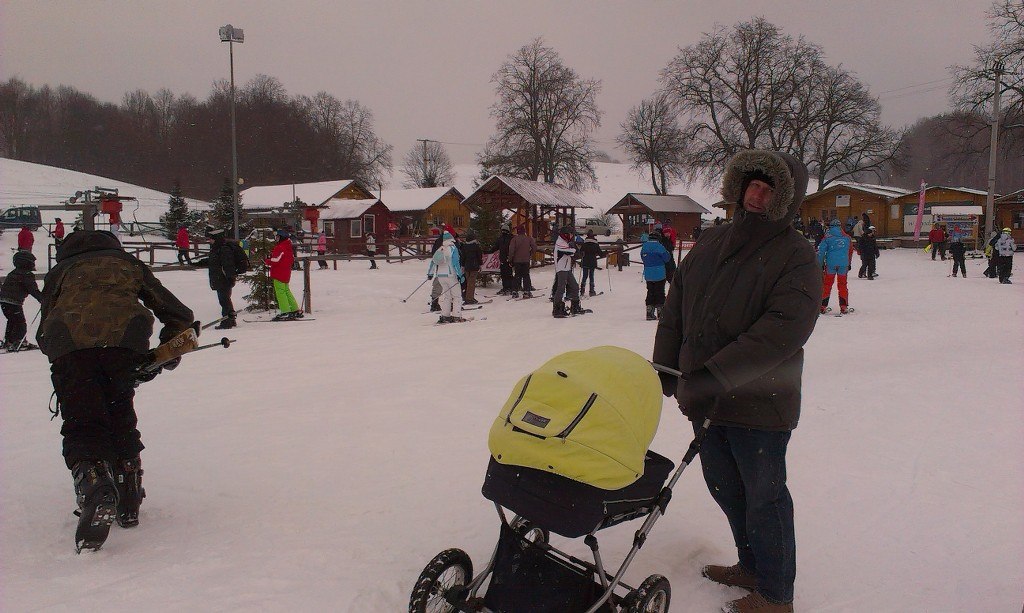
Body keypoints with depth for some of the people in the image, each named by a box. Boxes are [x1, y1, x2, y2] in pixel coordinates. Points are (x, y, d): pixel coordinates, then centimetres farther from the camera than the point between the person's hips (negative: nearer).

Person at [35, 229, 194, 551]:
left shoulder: (60, 271, 34)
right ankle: (128, 503, 18)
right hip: (123, 339, 1)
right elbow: (179, 315, 29)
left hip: (68, 343, -1)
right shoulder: (130, 264, 35)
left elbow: (44, 334, 26)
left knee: (82, 426, 3)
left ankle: (94, 486, -24)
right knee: (120, 417, 18)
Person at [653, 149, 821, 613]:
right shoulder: (710, 243, 10)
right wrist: (665, 372, 6)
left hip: (759, 403, -7)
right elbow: (675, 309, 12)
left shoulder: (796, 254, -10)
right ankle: (751, 567, 40)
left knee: (763, 497, 6)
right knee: (725, 488, 19)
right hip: (705, 398, 7)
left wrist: (716, 374, -27)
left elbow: (784, 327, -24)